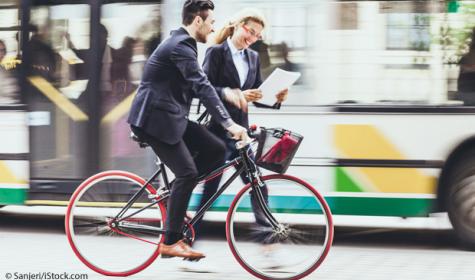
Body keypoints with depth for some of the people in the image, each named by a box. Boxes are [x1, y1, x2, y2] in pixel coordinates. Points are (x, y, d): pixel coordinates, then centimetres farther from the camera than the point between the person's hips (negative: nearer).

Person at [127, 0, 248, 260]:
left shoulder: (182, 43, 15)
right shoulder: (180, 46, -18)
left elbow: (196, 87, 23)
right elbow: (201, 87, -27)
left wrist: (225, 94, 8)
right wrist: (229, 123, -33)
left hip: (170, 117, 10)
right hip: (154, 118, -10)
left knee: (215, 150, 1)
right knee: (187, 172, -13)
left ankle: (174, 198, 9)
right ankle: (171, 242, -7)